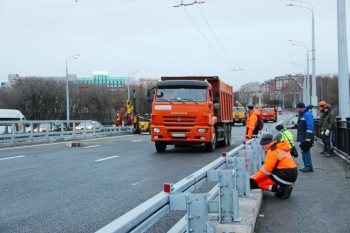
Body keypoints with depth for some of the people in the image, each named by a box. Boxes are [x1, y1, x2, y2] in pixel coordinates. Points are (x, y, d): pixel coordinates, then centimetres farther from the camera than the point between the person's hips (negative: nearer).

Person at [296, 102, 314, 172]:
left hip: (306, 137, -10)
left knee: (306, 151, -8)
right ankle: (306, 166, 21)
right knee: (304, 151, 13)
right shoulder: (302, 114, 16)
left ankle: (309, 167, -4)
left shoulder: (307, 114, -16)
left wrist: (308, 137, -24)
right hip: (302, 137, 10)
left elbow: (310, 127, -22)